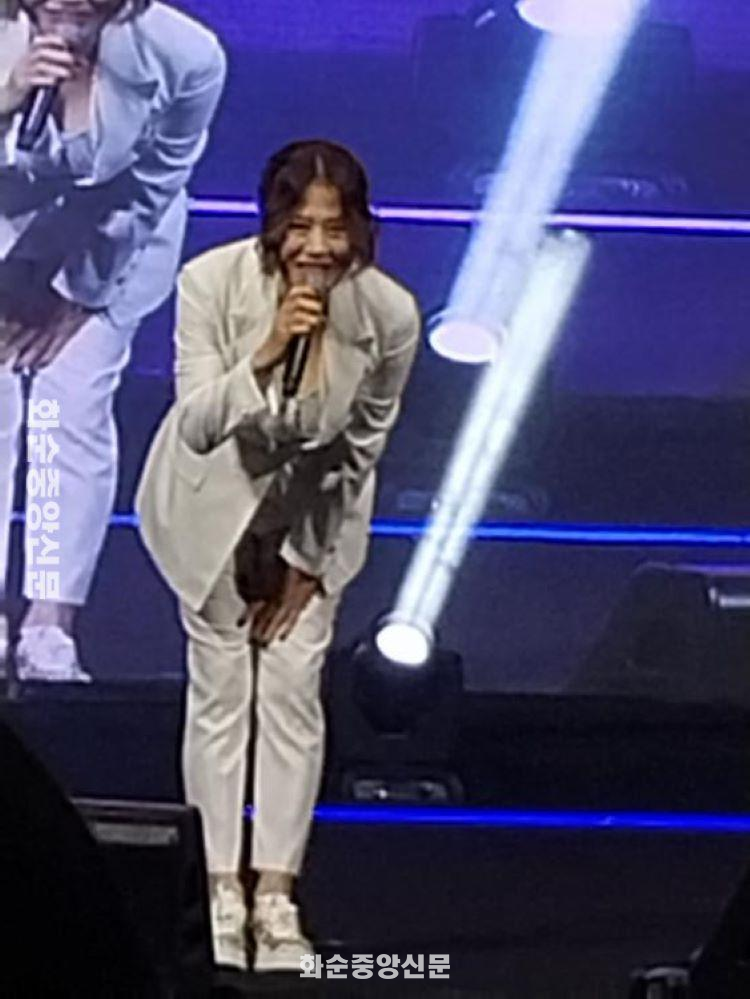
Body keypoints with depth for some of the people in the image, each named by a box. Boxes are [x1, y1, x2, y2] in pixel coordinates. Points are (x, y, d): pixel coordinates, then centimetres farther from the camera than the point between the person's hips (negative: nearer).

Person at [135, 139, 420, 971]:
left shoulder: (389, 312, -26)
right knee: (220, 691, 3)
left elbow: (362, 445, -10)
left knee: (294, 692, 1)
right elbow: (197, 428, -32)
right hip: (215, 503, -1)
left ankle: (277, 896, 12)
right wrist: (264, 356, -49)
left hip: (314, 508, 1)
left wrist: (309, 564, -4)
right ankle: (221, 890, 16)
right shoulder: (211, 283, -31)